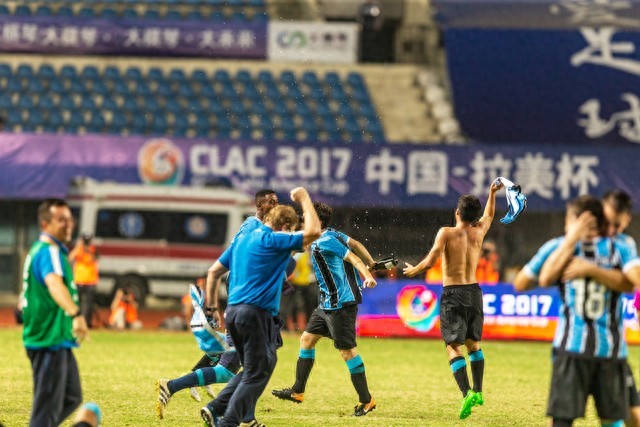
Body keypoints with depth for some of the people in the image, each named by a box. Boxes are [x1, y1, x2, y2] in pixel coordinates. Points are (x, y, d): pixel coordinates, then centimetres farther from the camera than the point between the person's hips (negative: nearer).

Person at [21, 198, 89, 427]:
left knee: (71, 397, 16)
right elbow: (55, 284, -38)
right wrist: (76, 314, -53)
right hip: (50, 341, -10)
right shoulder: (50, 252, -18)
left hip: (58, 341, 10)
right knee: (48, 406, -8)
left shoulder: (38, 249, 15)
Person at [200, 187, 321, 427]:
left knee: (251, 370, 19)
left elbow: (214, 271, 20)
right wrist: (304, 199, -2)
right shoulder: (273, 241, -8)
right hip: (256, 314, -9)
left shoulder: (242, 240, 17)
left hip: (233, 311, 9)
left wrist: (212, 307, 24)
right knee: (256, 375, -4)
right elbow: (313, 232, -14)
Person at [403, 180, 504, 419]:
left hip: (452, 293, -5)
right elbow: (489, 215, 25)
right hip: (473, 291, 5)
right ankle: (478, 391, 20)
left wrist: (413, 270, 3)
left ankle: (467, 393, -22)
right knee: (473, 343, 21)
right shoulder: (478, 232, 4)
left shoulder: (446, 233, -11)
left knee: (454, 347, -6)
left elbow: (430, 262, -16)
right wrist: (492, 193, 38)